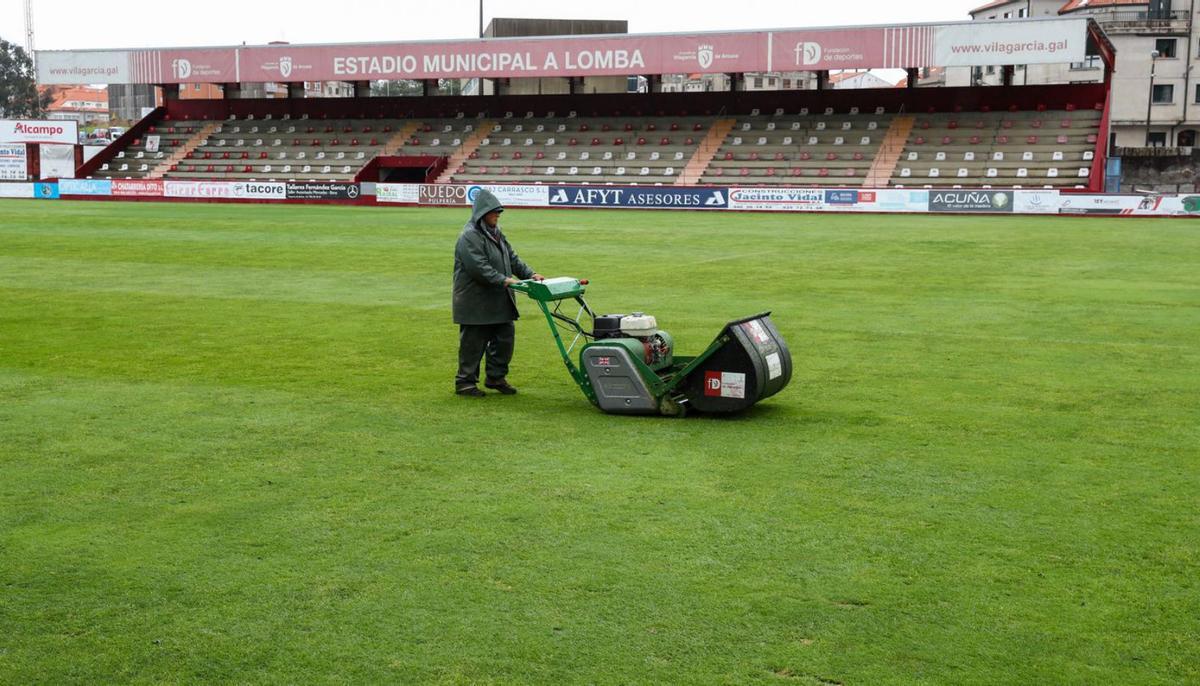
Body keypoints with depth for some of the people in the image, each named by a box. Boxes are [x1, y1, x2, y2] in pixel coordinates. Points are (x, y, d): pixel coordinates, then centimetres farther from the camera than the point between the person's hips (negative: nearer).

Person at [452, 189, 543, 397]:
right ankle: (465, 381, 11)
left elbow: (512, 258, 15)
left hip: (499, 301, 9)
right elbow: (479, 267, -23)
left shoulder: (496, 234, 15)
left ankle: (496, 377, 23)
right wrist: (503, 280, -27)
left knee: (505, 338, 10)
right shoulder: (469, 236, -14)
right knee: (474, 343, -1)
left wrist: (529, 274, 1)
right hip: (476, 301, -9)